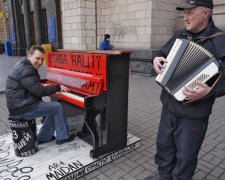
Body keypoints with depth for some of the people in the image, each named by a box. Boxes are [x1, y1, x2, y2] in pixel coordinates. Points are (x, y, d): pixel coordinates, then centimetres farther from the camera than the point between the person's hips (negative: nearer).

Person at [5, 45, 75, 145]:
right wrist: (58, 87, -11)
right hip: (22, 109, -10)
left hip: (21, 104, 10)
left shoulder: (24, 66, 14)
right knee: (57, 107, -3)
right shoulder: (26, 70, -20)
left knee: (53, 108, 16)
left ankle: (43, 137, 21)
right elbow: (40, 91, -23)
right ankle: (63, 137, 11)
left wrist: (43, 86, 10)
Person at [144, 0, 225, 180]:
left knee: (185, 154, 11)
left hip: (194, 112, -6)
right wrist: (157, 59, -1)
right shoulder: (180, 36, 7)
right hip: (169, 105, 7)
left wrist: (210, 91, -32)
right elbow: (163, 54, 21)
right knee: (164, 143, 21)